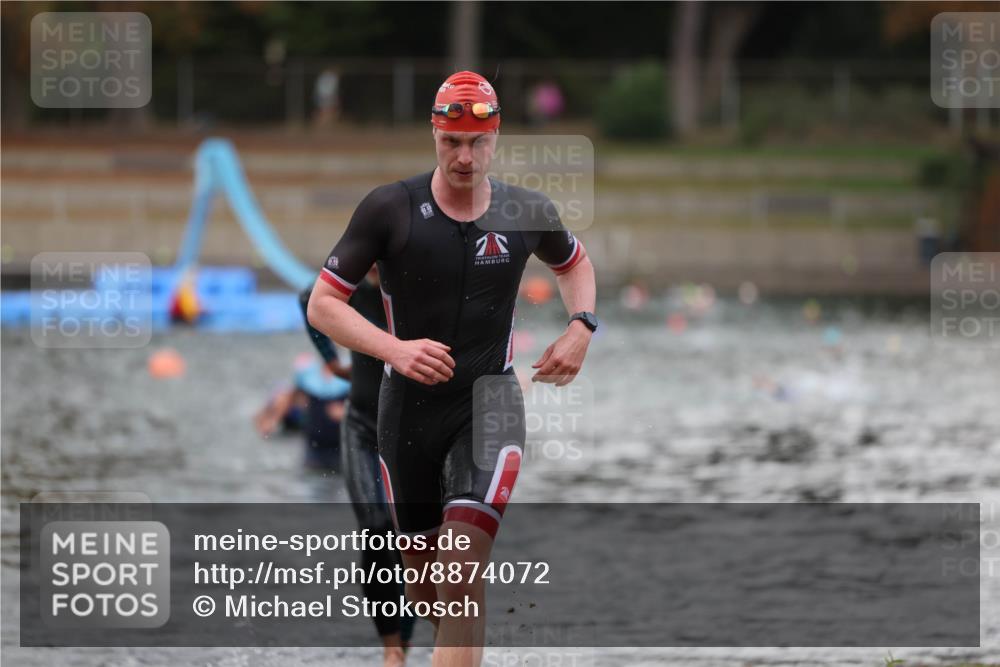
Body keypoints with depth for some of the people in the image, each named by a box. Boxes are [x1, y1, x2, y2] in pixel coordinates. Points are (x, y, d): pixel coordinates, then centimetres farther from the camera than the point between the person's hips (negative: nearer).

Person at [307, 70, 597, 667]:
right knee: (425, 588, 11)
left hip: (491, 406, -1)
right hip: (409, 409, 1)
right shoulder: (391, 208, -8)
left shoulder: (527, 213, -1)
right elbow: (322, 303, -6)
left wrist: (581, 327, 2)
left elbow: (575, 263, 22)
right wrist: (394, 349, -22)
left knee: (463, 570, -20)